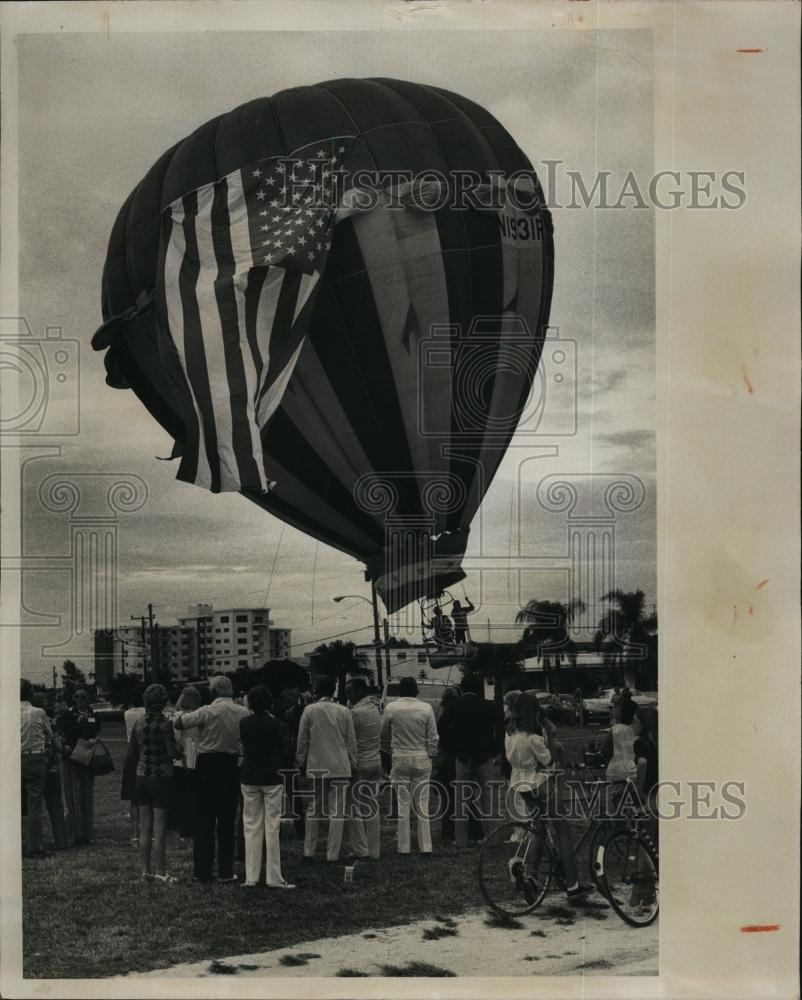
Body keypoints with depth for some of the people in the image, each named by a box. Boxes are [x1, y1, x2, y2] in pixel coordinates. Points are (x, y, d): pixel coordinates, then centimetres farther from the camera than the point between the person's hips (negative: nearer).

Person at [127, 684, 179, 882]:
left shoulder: (138, 724, 3)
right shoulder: (165, 724, -13)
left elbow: (131, 754, 8)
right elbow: (172, 753, -16)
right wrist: (180, 749, 4)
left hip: (142, 776, 5)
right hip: (161, 778, -5)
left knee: (145, 827, 10)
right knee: (160, 828, -1)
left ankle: (146, 869, 14)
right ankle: (159, 871, 1)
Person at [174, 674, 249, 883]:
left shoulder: (208, 711, -12)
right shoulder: (243, 713, -4)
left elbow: (179, 724, -12)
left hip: (208, 765, -2)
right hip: (233, 766, 2)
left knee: (204, 820, 6)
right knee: (227, 820, 10)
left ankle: (203, 871, 8)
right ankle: (225, 871, 10)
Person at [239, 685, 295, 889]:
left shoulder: (244, 723, -2)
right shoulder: (277, 725, -10)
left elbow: (243, 747, 8)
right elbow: (285, 751, -4)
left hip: (249, 778, 3)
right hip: (272, 777, -3)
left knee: (251, 826, 9)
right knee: (272, 826, 2)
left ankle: (251, 877, 8)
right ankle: (274, 877, 3)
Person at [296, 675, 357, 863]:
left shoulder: (309, 710, -2)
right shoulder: (344, 712, 1)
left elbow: (302, 740, 2)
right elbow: (351, 741, 5)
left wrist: (300, 762, 14)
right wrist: (353, 763, 14)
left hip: (315, 767, 0)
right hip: (340, 768, 0)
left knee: (313, 810, 12)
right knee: (337, 811, 2)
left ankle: (309, 852, 13)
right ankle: (332, 855, 3)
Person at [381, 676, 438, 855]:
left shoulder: (391, 708, -4)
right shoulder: (426, 708, -4)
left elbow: (384, 736, 7)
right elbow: (433, 738, -2)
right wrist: (431, 756, 8)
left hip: (400, 759, 0)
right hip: (422, 760, 0)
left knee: (402, 805, 4)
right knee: (422, 804, 5)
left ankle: (404, 847, 6)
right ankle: (425, 846, 5)